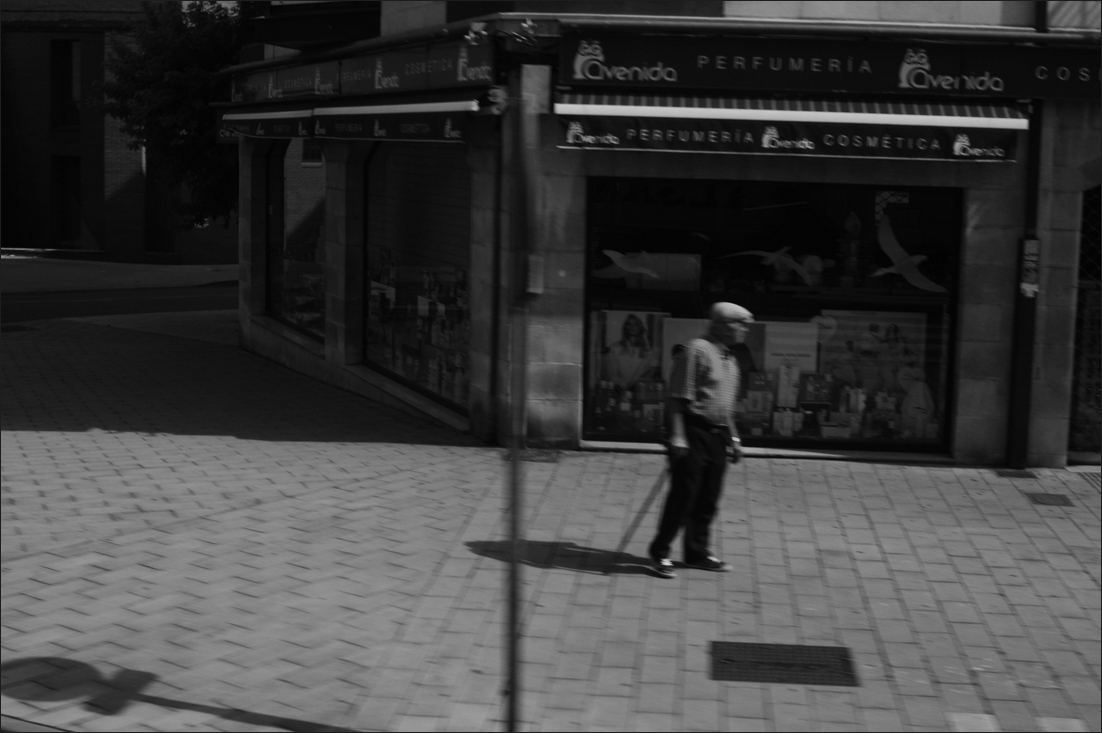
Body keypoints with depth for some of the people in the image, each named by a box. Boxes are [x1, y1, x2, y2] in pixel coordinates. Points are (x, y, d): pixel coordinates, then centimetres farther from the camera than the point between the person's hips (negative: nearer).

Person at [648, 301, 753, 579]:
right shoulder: (697, 350, -12)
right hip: (694, 431, -8)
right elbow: (677, 397, -15)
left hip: (718, 436, 8)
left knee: (709, 497, 11)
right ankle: (660, 551, 8)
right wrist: (677, 435, -20)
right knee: (683, 494, -4)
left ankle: (697, 551, 22)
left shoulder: (730, 358, 15)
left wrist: (733, 437, 21)